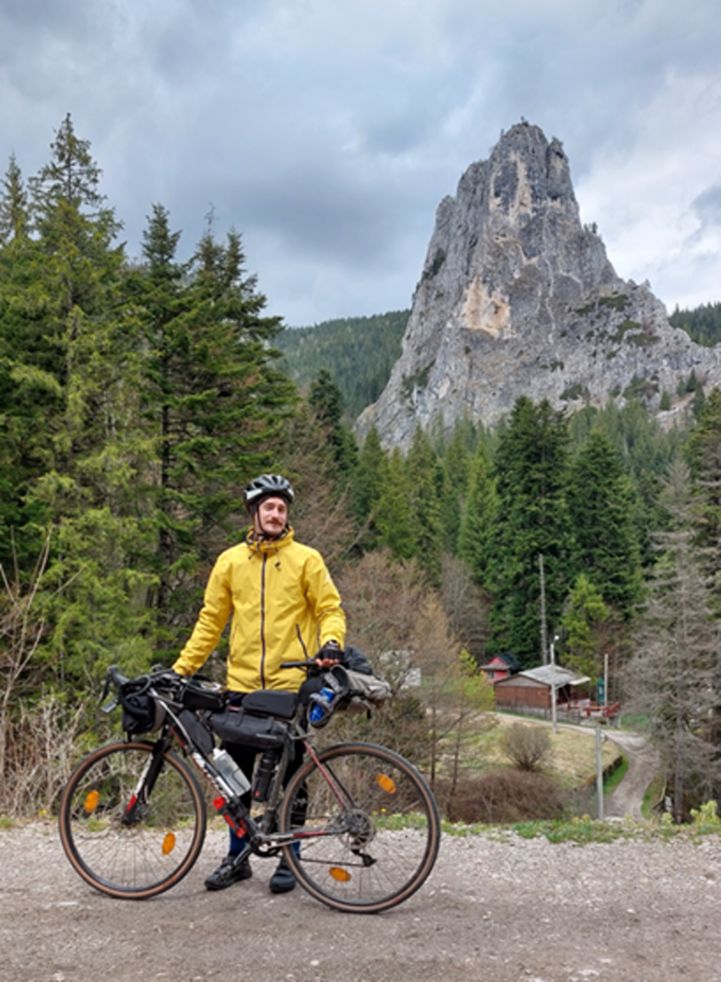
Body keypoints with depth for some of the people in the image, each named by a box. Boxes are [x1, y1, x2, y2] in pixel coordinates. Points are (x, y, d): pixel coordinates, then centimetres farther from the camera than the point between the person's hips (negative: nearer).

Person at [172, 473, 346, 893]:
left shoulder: (306, 559, 0)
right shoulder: (230, 561, 7)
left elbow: (331, 608, -1)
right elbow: (210, 621, 10)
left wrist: (331, 643, -21)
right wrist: (181, 667, 5)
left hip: (291, 685, -3)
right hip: (242, 685, 3)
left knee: (289, 774, 7)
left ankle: (289, 859, 22)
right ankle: (238, 856, 27)